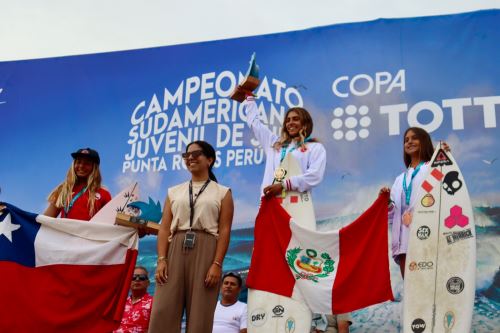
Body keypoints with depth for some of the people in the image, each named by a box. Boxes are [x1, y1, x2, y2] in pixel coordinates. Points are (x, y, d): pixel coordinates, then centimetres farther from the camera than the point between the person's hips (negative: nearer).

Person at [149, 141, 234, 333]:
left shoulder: (222, 193, 9)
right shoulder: (174, 192, 18)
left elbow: (224, 231, 0)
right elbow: (164, 228, 9)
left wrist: (217, 264, -12)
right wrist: (161, 260, -4)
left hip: (205, 251, -2)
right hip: (176, 251, 3)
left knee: (200, 315, -2)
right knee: (163, 312, -5)